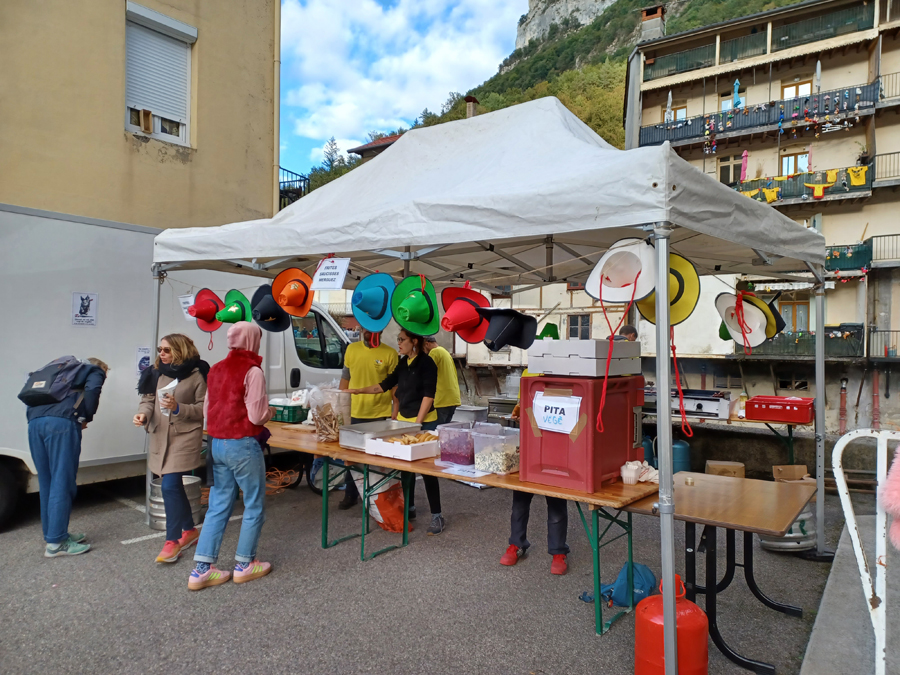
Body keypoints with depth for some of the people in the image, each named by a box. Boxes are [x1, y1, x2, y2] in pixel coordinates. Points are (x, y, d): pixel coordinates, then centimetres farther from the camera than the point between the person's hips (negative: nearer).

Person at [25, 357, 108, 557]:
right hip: (62, 421, -7)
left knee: (46, 483, 13)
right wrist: (86, 418, 7)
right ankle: (56, 542, -2)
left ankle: (52, 534, 21)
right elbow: (92, 391, -4)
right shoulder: (96, 371, 19)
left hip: (35, 421, 7)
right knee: (62, 483, -3)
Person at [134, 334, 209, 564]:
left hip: (185, 437, -6)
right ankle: (190, 530, 31)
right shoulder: (156, 372, 8)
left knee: (170, 487, -12)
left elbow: (203, 409, -8)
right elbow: (148, 399, 8)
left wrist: (178, 408, -21)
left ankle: (172, 541, 1)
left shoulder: (196, 375, -8)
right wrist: (144, 414, -12)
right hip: (160, 437, 6)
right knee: (174, 486, 14)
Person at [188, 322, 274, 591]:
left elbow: (207, 409, 14)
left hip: (217, 444, 7)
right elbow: (257, 416, -16)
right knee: (255, 506, 9)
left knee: (218, 506, 14)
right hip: (243, 446, -7)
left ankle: (202, 569, 14)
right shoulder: (252, 371, -13)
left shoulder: (216, 369, 10)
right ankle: (245, 564, 18)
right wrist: (270, 412, 3)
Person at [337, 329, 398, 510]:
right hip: (354, 414, 3)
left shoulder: (389, 354, -5)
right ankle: (350, 494, 28)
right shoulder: (352, 349, 5)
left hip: (380, 415, -3)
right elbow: (345, 379, 11)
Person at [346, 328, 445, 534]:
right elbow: (385, 385, 15)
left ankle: (437, 516, 2)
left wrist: (417, 422, -19)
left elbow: (428, 395, -16)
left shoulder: (426, 363, -12)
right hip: (403, 421, 8)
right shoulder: (403, 364, 9)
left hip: (424, 423, -8)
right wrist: (359, 391, 8)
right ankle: (408, 507, 29)